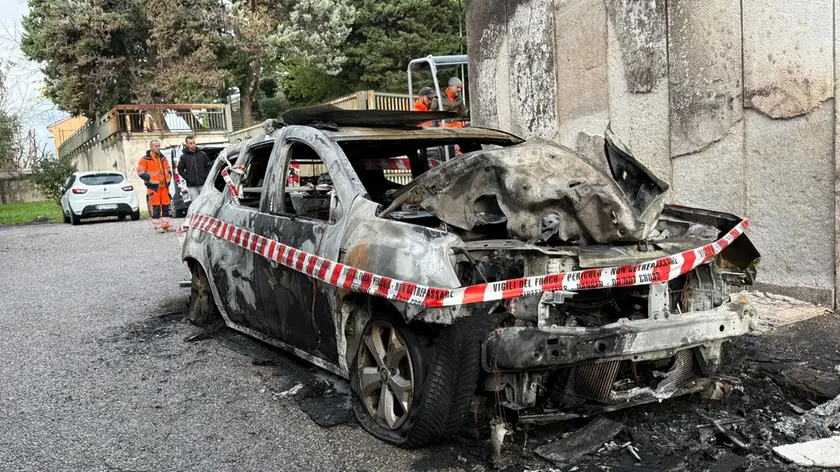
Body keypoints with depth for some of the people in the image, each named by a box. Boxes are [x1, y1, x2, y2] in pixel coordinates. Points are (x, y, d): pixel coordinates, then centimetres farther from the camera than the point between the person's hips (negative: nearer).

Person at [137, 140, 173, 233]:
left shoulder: (163, 158, 15)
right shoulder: (145, 159, -3)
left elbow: (168, 169, 26)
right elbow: (140, 172, -5)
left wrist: (168, 178, 10)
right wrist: (150, 178, -13)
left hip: (164, 186, 6)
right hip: (153, 186, -6)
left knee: (166, 206, 8)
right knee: (156, 207, -7)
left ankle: (166, 225, 16)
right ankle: (157, 226, -3)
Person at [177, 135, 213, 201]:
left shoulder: (202, 154, 7)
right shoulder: (184, 156, 1)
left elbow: (209, 166, 12)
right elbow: (180, 170, 3)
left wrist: (206, 176, 0)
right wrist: (188, 178, -7)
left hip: (203, 184, 2)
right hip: (191, 186, -2)